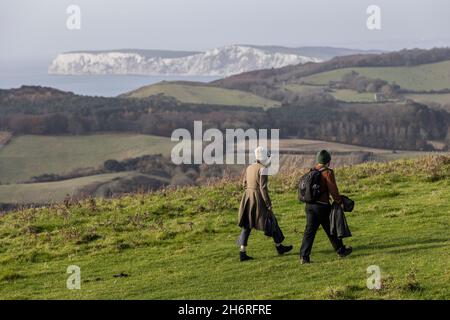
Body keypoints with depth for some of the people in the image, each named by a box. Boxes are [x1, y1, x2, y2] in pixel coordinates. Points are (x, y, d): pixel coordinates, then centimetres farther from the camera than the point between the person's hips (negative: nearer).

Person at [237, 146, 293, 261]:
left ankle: (242, 253, -2)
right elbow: (263, 187, -18)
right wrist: (269, 204, -13)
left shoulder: (249, 168, 10)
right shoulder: (262, 169, -14)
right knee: (271, 221, 12)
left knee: (246, 226, 6)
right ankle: (279, 247, 26)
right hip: (259, 199, -7)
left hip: (247, 198, 7)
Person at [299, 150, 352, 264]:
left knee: (309, 231, 4)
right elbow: (333, 190, -13)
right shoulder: (327, 172, -12)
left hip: (310, 205, 6)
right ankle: (341, 251, 26)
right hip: (322, 206, -5)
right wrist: (339, 202, -1)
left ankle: (304, 256, -4)